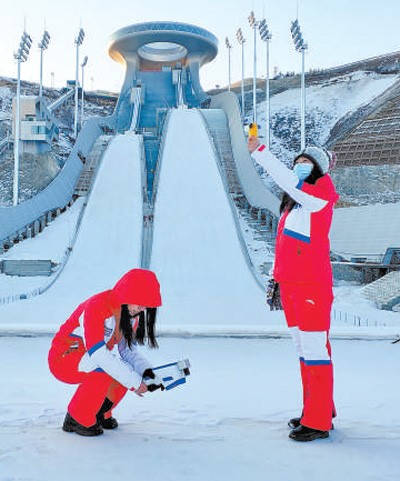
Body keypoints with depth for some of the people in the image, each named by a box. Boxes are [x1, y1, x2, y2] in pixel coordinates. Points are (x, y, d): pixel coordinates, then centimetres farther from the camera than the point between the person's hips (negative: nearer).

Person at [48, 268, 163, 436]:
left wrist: (146, 371, -22)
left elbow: (127, 349, -3)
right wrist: (134, 382, -34)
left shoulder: (132, 313, -5)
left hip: (90, 358, 8)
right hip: (63, 358, -8)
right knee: (105, 368, -32)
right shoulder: (96, 307, -30)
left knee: (127, 371, -12)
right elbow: (98, 354, -36)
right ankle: (77, 419, -14)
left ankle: (100, 413, 10)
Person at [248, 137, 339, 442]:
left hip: (312, 286, -9)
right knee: (303, 349, 15)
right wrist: (275, 279, 18)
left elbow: (289, 182, -22)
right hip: (290, 285, 9)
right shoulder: (292, 204, 18)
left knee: (315, 351, -6)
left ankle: (318, 422, 0)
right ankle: (317, 409, 27)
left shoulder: (322, 194, -6)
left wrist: (259, 151, -23)